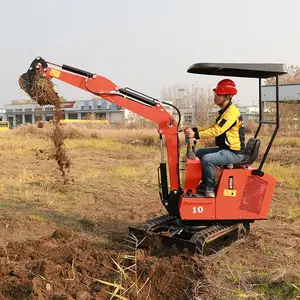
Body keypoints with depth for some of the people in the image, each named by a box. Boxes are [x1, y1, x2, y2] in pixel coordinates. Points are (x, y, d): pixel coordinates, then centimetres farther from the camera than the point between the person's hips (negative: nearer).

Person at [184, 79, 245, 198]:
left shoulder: (232, 112, -20)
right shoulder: (222, 112, 13)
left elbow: (216, 131, -27)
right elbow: (212, 127, 14)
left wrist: (196, 134, -28)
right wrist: (194, 130, 0)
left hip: (235, 153, -10)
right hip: (225, 149, 11)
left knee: (207, 159, -28)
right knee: (199, 153, 13)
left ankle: (210, 188, -9)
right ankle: (205, 183, 17)